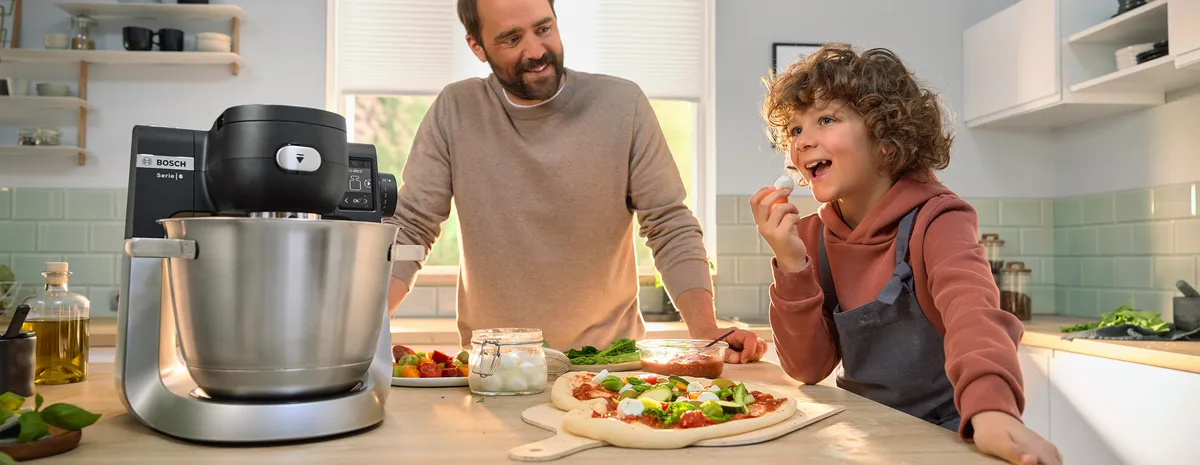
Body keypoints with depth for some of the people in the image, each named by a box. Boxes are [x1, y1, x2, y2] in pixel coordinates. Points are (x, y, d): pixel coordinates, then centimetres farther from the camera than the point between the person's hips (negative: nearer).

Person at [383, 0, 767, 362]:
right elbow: (409, 228, -1)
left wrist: (707, 332, -17)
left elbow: (671, 228, -4)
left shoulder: (623, 105, -5)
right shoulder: (454, 112, -3)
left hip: (608, 355, -1)